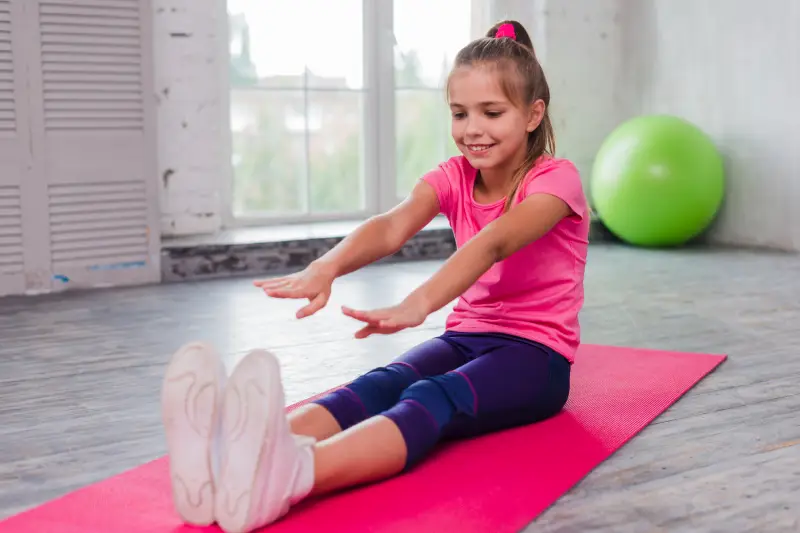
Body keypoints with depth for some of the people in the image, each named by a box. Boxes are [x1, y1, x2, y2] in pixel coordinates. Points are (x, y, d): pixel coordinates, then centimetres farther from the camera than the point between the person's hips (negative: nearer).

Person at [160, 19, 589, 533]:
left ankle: (287, 478, -67)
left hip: (537, 355, -5)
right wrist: (326, 267, -42)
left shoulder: (556, 178, -12)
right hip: (466, 337, 5)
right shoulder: (453, 176, 3)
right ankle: (233, 460, -58)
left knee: (433, 398, -36)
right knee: (379, 385, -28)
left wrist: (416, 306, -52)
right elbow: (392, 226, -19)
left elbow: (493, 242, -33)